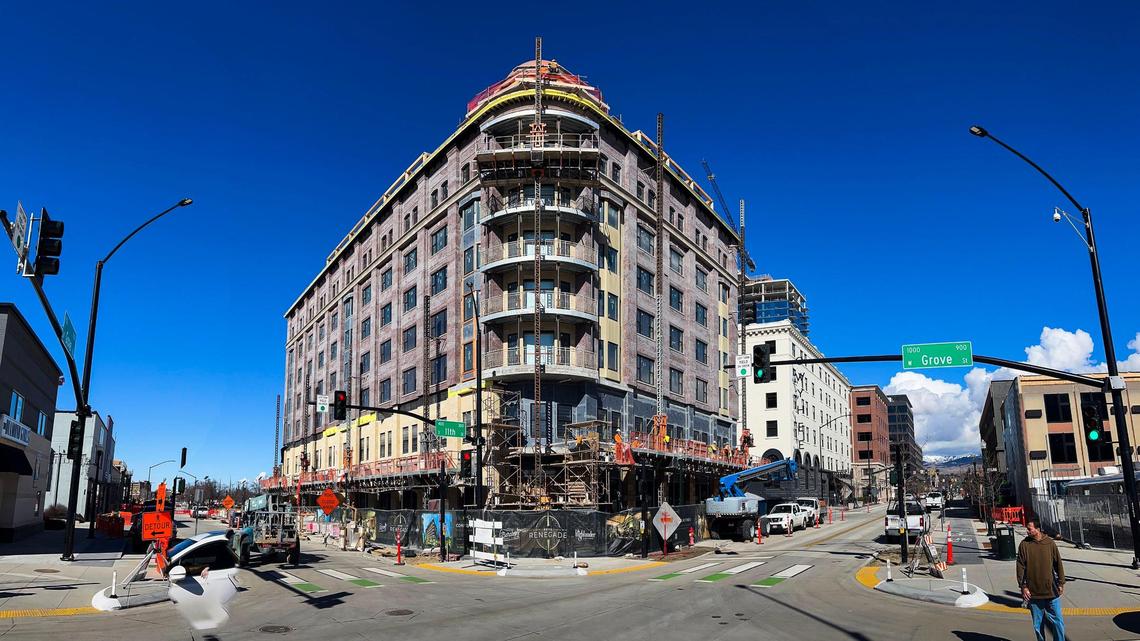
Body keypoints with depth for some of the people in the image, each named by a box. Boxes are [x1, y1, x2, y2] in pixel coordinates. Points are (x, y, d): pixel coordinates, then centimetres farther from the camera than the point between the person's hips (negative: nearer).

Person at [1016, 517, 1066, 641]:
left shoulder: (1050, 543, -4)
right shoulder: (1024, 544, -5)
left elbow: (1058, 564, 5)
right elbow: (1020, 567, -2)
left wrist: (1061, 583, 4)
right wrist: (1023, 586, -5)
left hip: (1051, 590, 0)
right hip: (1033, 592, 0)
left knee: (1057, 621, 6)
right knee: (1038, 624, 10)